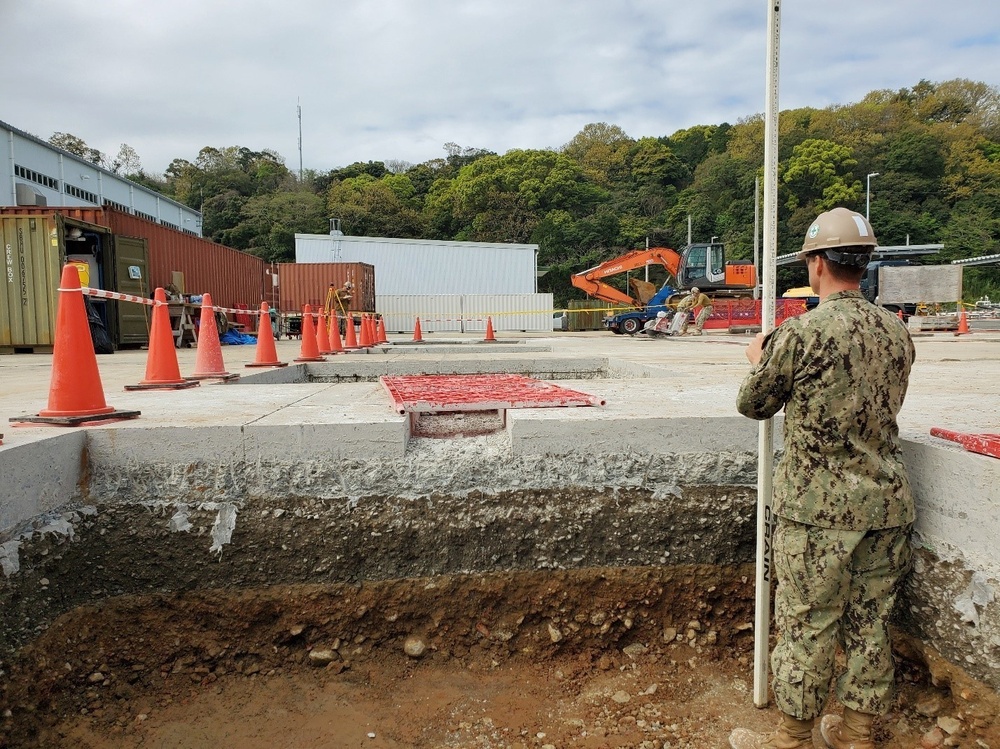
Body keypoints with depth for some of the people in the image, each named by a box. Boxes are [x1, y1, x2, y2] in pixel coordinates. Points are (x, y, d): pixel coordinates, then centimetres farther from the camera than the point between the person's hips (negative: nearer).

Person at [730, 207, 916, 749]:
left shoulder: (802, 333, -15)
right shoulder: (897, 333, 4)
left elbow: (753, 404, -4)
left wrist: (760, 360, 17)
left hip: (818, 508, -6)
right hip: (886, 504, 6)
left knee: (807, 627, 6)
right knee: (870, 624, 16)